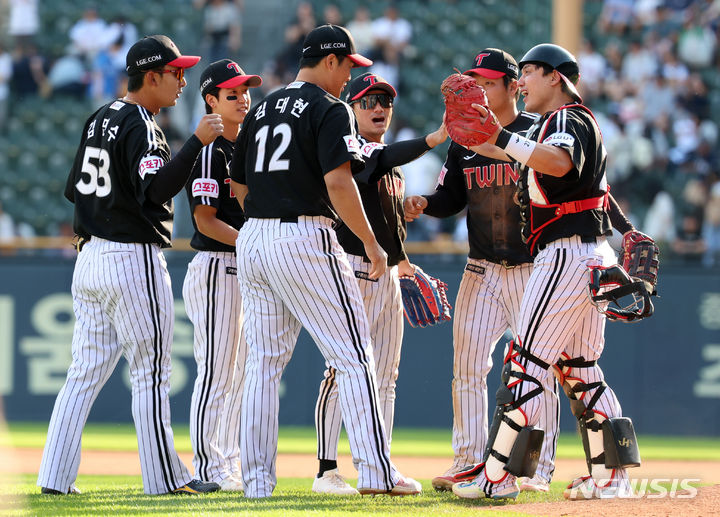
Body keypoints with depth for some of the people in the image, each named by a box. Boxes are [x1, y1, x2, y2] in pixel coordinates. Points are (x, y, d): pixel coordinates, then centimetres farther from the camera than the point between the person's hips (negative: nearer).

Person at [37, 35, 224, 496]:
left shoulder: (100, 119, 14)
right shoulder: (141, 127, -14)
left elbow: (75, 189, 19)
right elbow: (156, 190, -28)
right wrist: (196, 142, -29)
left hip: (90, 258, 9)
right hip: (134, 259, -8)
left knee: (87, 371, 9)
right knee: (151, 372, -2)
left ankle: (56, 476, 5)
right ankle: (165, 477, 1)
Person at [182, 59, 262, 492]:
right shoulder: (208, 151, -10)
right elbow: (205, 220, -16)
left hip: (251, 269, 9)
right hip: (216, 266, -9)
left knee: (241, 372, 11)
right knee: (217, 371, -8)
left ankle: (230, 464, 16)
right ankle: (207, 468, -5)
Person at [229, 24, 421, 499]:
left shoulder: (263, 109, 17)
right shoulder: (330, 109, -6)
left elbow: (239, 183, 19)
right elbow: (337, 182, -17)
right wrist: (372, 244, -10)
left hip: (253, 240, 7)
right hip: (305, 237, -7)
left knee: (264, 362, 10)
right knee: (353, 356, -3)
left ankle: (257, 478, 7)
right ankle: (375, 472, -7)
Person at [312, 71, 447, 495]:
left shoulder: (392, 161, 18)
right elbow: (383, 159, -31)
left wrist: (400, 257, 25)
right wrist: (435, 138, -43)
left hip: (387, 274, 9)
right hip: (352, 270, -9)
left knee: (386, 376, 9)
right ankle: (327, 471, -11)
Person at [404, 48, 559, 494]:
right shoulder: (464, 139, 10)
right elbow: (451, 199, 12)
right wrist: (424, 204, -7)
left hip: (533, 269, -5)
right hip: (481, 271, 5)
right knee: (467, 366, 2)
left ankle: (540, 469, 4)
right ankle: (468, 462, 10)